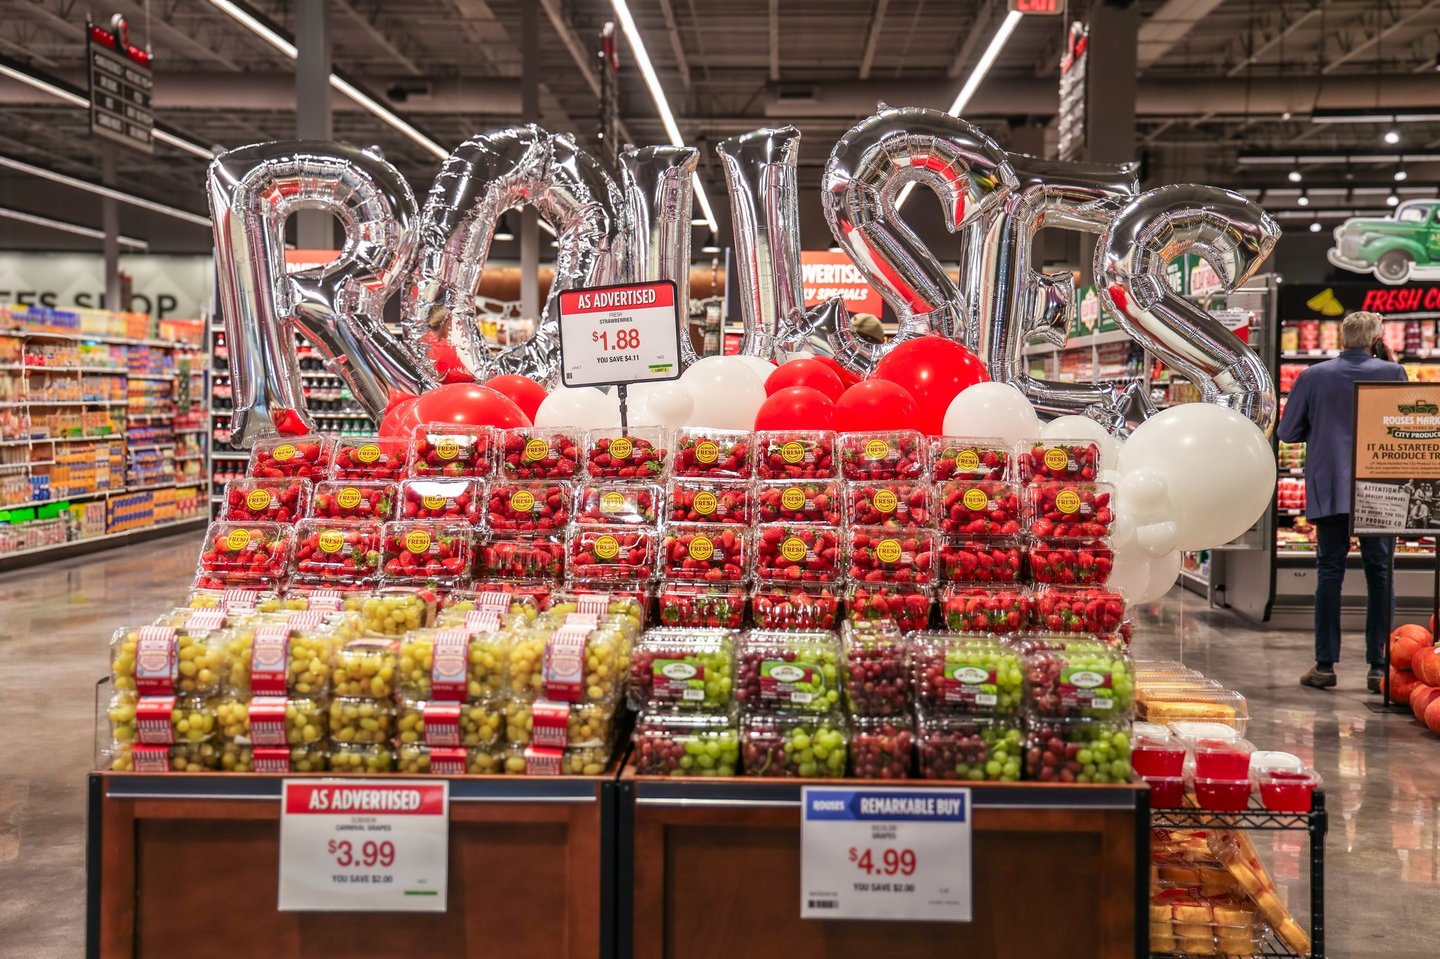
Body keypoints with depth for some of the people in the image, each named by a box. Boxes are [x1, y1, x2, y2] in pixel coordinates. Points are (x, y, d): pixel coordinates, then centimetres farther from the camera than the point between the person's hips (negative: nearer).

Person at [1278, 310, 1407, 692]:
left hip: (1329, 491, 1)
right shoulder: (1392, 373, -3)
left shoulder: (1313, 376, 0)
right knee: (1380, 575, 5)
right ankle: (1379, 667, 6)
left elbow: (1288, 431, 4)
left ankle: (1325, 664, 7)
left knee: (1329, 574, 6)